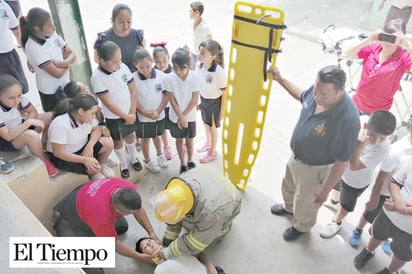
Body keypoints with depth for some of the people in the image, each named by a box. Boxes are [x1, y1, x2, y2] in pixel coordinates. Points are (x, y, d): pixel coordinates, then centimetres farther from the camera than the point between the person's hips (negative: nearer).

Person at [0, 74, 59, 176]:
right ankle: (44, 162, -10)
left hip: (19, 127, 6)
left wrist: (24, 126, -19)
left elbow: (33, 111, -3)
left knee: (51, 116, -10)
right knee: (32, 135, -36)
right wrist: (29, 122, -34)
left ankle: (44, 147, 8)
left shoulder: (18, 97, -20)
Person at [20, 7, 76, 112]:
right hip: (51, 92, -6)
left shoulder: (52, 34, -6)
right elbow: (58, 73, -27)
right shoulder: (33, 48, -25)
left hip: (65, 85, 6)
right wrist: (68, 64, -9)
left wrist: (63, 62, -23)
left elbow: (72, 54, -3)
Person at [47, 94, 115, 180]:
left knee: (108, 143, -13)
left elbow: (96, 129, 0)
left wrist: (90, 145, -22)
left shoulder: (86, 116, -14)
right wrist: (85, 160, -36)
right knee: (93, 167, -26)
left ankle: (100, 165, 15)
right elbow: (58, 152, -31)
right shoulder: (60, 125, -33)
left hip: (83, 146, 7)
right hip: (63, 157, -6)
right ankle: (93, 173, 12)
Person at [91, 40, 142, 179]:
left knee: (130, 135, 22)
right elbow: (108, 103, -21)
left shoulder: (123, 67, -12)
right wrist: (126, 116, -15)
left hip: (130, 112, 3)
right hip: (113, 116, -3)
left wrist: (132, 112, -10)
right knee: (118, 141, 16)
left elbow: (133, 90, -6)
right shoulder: (97, 77, -23)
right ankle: (123, 164, 38)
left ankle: (134, 158, 46)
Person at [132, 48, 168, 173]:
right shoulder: (133, 78, -16)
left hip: (159, 114, 2)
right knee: (145, 138, 15)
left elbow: (167, 95, -8)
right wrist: (145, 112, -16)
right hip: (143, 116, -2)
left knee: (156, 135, 23)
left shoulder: (161, 75, -12)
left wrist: (158, 111, -14)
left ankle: (160, 155, 46)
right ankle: (147, 161, 34)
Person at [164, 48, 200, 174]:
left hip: (190, 116, 0)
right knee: (179, 141, 15)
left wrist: (184, 116, -14)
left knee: (189, 141, 14)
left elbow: (194, 100, -14)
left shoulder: (195, 77, -15)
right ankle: (182, 163, 32)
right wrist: (180, 117, -17)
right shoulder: (169, 78, -15)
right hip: (175, 117, 0)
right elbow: (172, 101, -12)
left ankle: (190, 161, 36)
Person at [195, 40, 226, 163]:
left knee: (212, 127, 14)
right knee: (206, 123, 26)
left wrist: (222, 111, -13)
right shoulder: (198, 65, -15)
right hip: (203, 99, 6)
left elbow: (224, 93, -20)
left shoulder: (219, 72, -32)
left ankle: (213, 152, 38)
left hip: (214, 102, -5)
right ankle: (208, 143, 54)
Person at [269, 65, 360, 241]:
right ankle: (289, 207, 67)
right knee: (288, 185, 34)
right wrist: (280, 79, 1)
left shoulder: (347, 120, -40)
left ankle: (302, 226, 56)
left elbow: (341, 162, -27)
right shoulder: (318, 90, -21)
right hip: (295, 156, 7)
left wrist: (325, 190, -16)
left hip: (314, 168, -6)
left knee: (305, 202, 23)